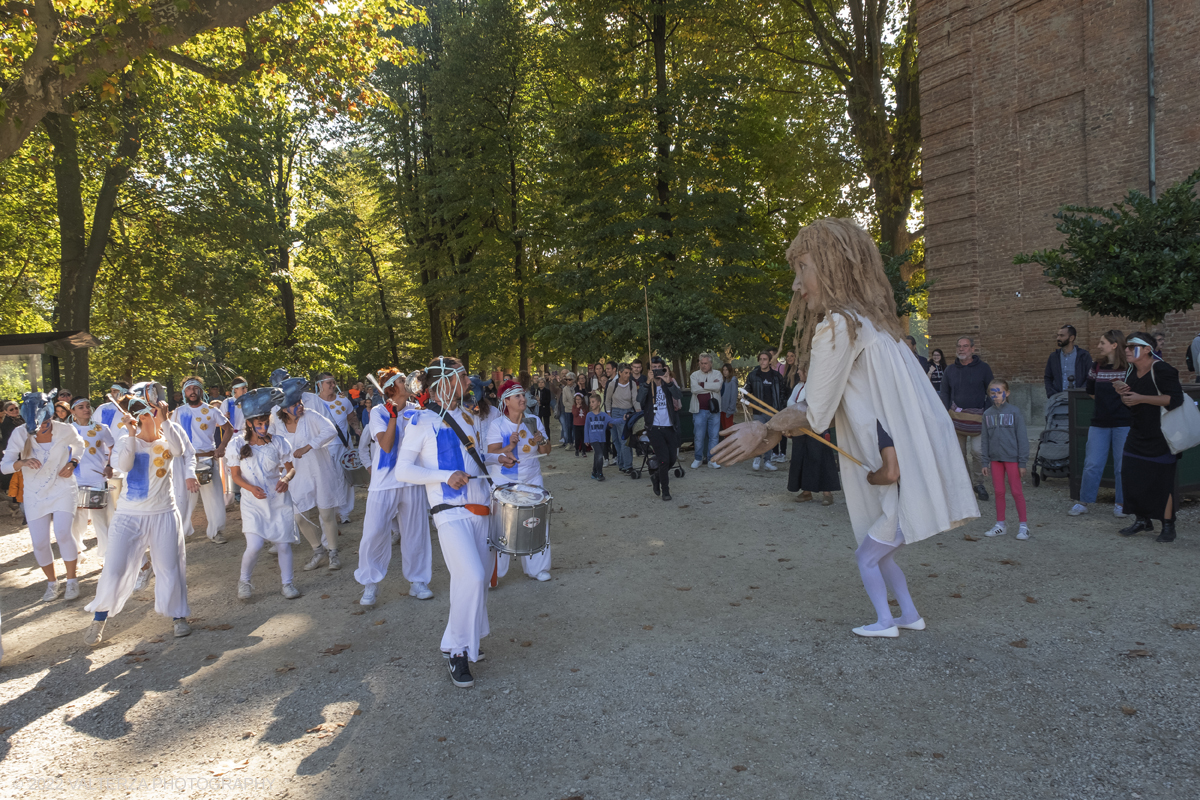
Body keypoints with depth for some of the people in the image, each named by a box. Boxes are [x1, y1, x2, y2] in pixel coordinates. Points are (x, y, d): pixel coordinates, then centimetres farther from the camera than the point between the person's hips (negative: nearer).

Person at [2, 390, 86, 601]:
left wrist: (72, 463, -8)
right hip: (35, 495, 2)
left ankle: (72, 580, 2)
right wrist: (22, 462, -35)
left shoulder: (65, 430, -14)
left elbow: (80, 445, 9)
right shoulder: (19, 434, -15)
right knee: (39, 543, 0)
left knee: (63, 534, -19)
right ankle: (52, 583, 25)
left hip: (63, 490, -2)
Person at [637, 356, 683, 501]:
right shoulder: (647, 385, 1)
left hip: (670, 427, 3)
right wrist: (648, 382, -26)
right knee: (664, 459, -9)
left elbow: (679, 396, -14)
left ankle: (657, 476, 35)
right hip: (655, 428, -3)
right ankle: (665, 491, 6)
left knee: (672, 459, 6)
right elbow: (639, 399, -20)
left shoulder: (670, 382, 7)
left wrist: (668, 382, -26)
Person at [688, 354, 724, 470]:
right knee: (699, 437, 1)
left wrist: (702, 384, -9)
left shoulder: (717, 374, 7)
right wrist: (711, 387, -8)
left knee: (713, 436, 3)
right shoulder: (695, 375, 6)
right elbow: (694, 389, -12)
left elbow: (718, 387, -12)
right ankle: (698, 458, 14)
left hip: (714, 410, 1)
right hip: (699, 410, -1)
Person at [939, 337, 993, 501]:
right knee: (960, 453, 3)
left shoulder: (983, 368, 3)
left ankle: (979, 484, 6)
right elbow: (945, 393, 16)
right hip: (956, 417, 3)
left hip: (977, 417, -3)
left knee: (978, 451, -11)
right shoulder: (950, 370, 10)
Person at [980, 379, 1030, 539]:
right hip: (995, 458, 4)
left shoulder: (1014, 412, -5)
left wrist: (1022, 462, -7)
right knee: (998, 491, 9)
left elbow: (1022, 437, -4)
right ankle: (1000, 525, 19)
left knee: (1016, 491, 1)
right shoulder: (987, 414, 7)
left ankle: (1023, 525, 11)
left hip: (1012, 457, -4)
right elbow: (984, 439, 10)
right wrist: (985, 462, 7)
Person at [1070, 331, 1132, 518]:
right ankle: (1084, 502, 11)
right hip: (1099, 422, 3)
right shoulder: (1097, 367, 7)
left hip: (1123, 423, -3)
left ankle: (1121, 504, 17)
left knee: (1122, 466, 4)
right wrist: (1106, 401, 10)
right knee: (1091, 464, 3)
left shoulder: (1129, 368, -6)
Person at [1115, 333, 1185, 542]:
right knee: (1131, 475, 4)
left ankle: (1168, 526, 9)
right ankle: (1142, 520, 19)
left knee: (1162, 480, -3)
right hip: (1137, 434, 8)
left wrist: (1141, 398, -25)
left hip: (1160, 436, -8)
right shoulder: (1131, 370, 9)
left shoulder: (1162, 371, -17)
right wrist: (1121, 391, -3)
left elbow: (1175, 399, -24)